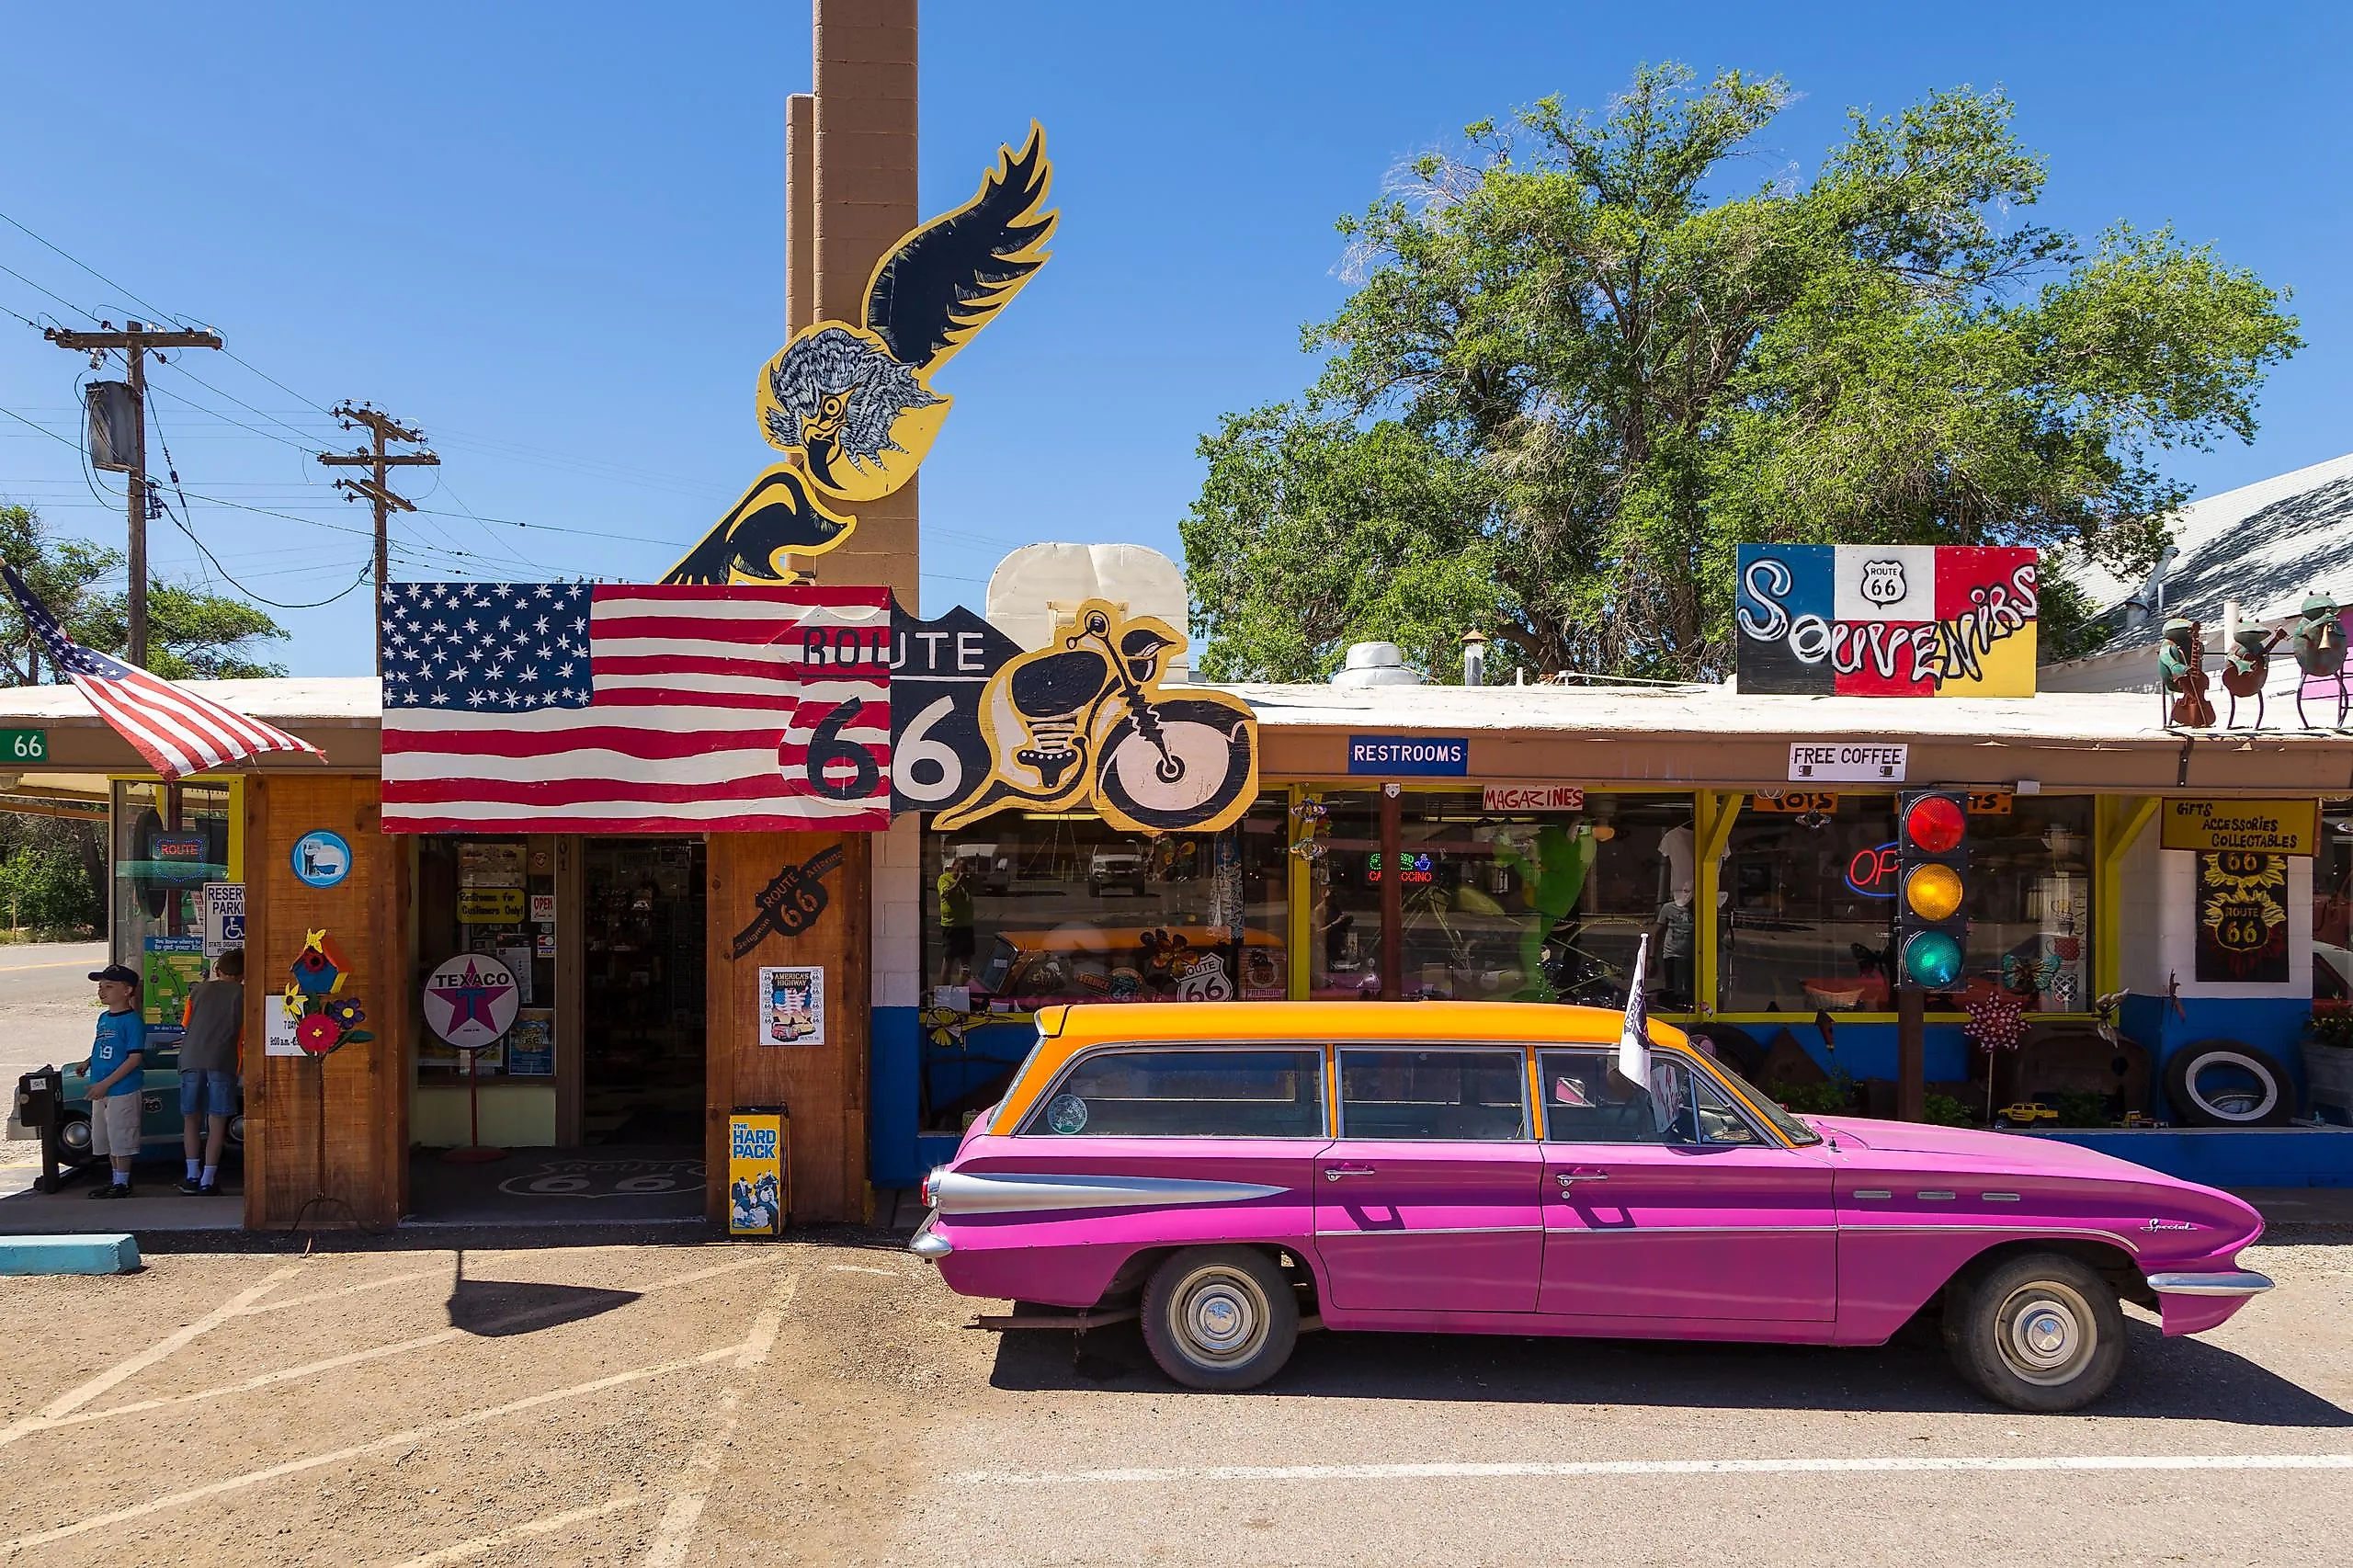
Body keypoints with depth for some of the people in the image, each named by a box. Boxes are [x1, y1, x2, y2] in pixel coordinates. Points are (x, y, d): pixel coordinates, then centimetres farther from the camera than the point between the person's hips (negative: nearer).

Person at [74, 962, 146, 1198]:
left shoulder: (132, 1021, -15)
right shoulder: (103, 1018, 11)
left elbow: (135, 1058, -19)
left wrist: (105, 1084, -20)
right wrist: (87, 1063, 4)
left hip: (122, 1091, -9)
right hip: (100, 1091, 9)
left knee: (121, 1139, 0)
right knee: (105, 1138, 17)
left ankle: (123, 1183, 11)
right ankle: (116, 1180, 29)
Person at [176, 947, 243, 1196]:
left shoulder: (199, 989, 14)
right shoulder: (242, 993, 6)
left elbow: (187, 1025, 21)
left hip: (191, 1059, 3)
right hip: (222, 1061, -3)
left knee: (191, 1119, 14)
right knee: (217, 1122, 1)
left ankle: (192, 1176, 15)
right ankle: (207, 1180, -1)